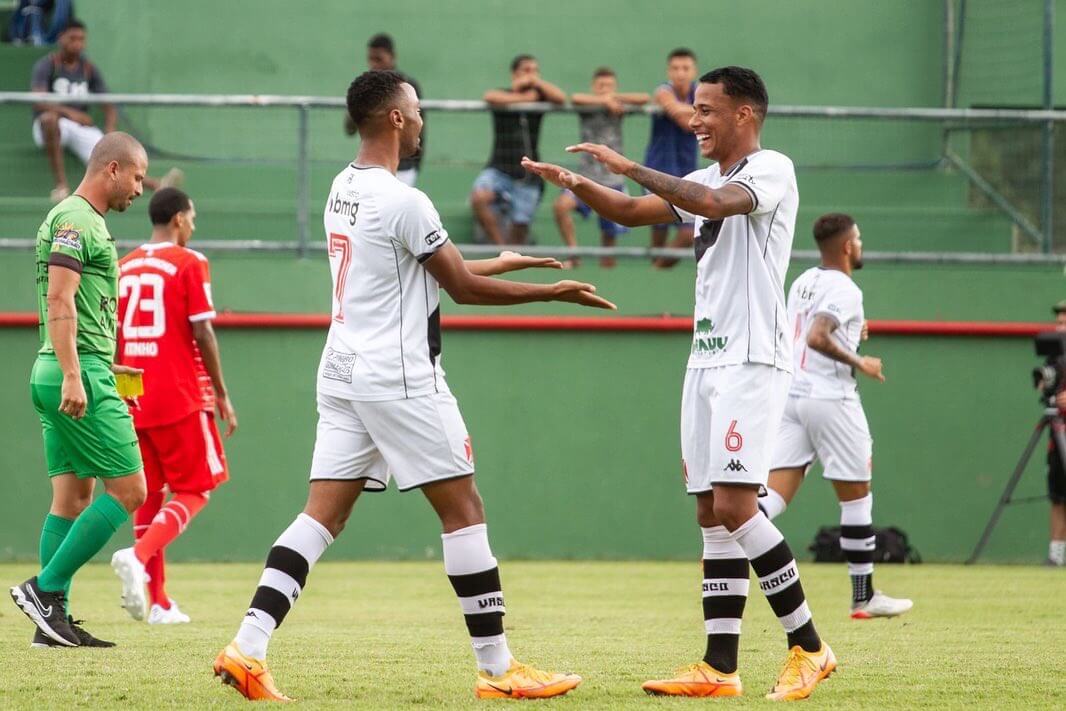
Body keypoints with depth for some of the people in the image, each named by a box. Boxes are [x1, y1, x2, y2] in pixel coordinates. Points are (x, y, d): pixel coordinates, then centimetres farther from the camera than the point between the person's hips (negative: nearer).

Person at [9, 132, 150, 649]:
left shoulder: (82, 219, 20)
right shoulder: (77, 219, -11)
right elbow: (59, 301, -19)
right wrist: (73, 375, -25)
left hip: (66, 374, 10)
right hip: (81, 375, -10)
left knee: (73, 497, 9)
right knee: (127, 490, -9)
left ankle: (53, 618, 7)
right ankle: (44, 589, -9)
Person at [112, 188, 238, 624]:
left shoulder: (124, 267, 11)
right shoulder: (189, 264, -6)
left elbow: (112, 339, 11)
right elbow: (202, 334, -11)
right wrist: (222, 395, -4)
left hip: (133, 402, 6)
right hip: (181, 398, -6)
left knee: (150, 494, 12)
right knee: (194, 491, 4)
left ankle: (158, 602, 9)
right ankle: (139, 555, -21)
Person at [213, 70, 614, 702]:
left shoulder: (343, 190, 12)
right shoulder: (402, 201, -16)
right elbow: (465, 287, -9)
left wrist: (501, 263, 30)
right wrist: (554, 292, 1)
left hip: (344, 371, 8)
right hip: (400, 379, -8)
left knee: (323, 514, 4)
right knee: (464, 509, -1)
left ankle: (248, 646, -7)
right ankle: (498, 669, 1)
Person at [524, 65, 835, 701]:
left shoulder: (772, 170, -8)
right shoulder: (705, 181, 19)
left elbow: (714, 203, -27)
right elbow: (630, 212, 20)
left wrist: (630, 167, -24)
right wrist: (576, 183, 1)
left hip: (752, 360, -9)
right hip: (707, 361, 9)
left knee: (735, 505, -16)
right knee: (712, 513, 4)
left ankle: (809, 647, -9)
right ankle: (720, 668, 3)